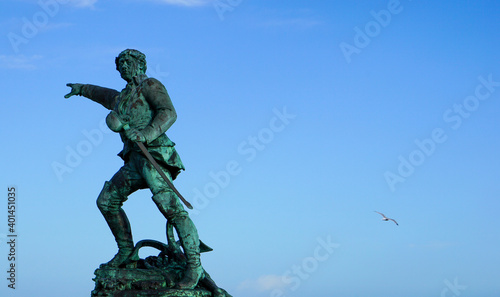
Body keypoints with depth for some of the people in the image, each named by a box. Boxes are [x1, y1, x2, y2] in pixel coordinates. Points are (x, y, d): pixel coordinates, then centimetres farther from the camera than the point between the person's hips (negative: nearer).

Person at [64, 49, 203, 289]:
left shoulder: (150, 85, 2)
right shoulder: (124, 97, 27)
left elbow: (169, 113, -13)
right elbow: (106, 95, 51)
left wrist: (147, 133, -27)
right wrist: (82, 89, 66)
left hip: (153, 154, -9)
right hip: (134, 160, 9)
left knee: (168, 204, -24)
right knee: (106, 200, 12)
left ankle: (193, 265, -29)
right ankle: (126, 251, 22)